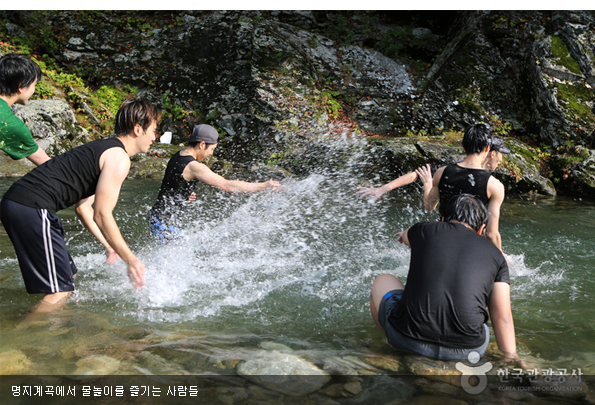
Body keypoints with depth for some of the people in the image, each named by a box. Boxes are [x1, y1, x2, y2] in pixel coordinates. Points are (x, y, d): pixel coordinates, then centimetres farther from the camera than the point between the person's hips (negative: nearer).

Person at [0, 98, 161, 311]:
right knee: (60, 288, -6)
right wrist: (131, 260, -9)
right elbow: (102, 215, -15)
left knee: (67, 275, 19)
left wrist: (109, 245, 26)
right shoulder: (119, 158, -9)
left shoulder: (103, 149, 22)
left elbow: (83, 205, 25)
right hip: (32, 208, -10)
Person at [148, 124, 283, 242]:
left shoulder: (177, 156, 7)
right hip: (166, 223, -9)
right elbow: (227, 185, -27)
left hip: (157, 216, 9)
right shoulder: (193, 166, -23)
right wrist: (263, 186, -25)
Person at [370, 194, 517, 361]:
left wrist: (405, 234, 58)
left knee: (383, 281, 30)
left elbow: (406, 236, 35)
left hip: (409, 340, -2)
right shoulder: (495, 254, 9)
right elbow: (502, 317, 1)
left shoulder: (426, 231, 8)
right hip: (467, 350, 2)